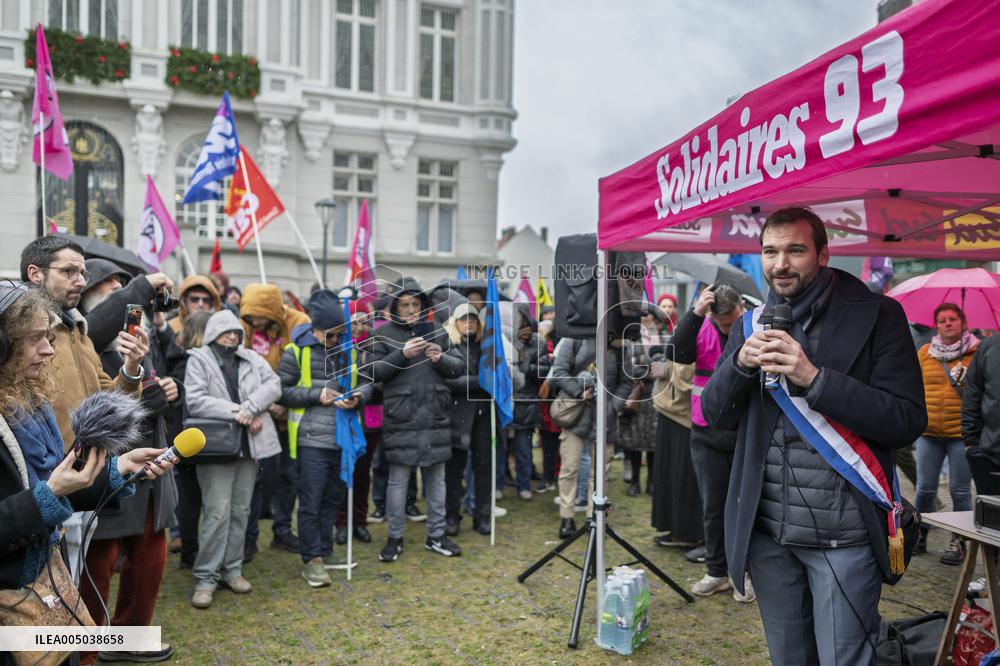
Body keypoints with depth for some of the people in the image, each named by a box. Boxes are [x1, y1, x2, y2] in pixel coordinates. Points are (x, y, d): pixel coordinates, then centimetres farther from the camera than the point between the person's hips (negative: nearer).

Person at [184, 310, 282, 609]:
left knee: (241, 511, 10)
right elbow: (194, 401, -12)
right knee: (218, 513, -7)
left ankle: (232, 569, 22)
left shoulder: (251, 358, 12)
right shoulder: (199, 359, -1)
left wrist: (249, 408, -16)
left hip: (248, 444, 5)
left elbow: (273, 384, -1)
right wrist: (235, 411, -15)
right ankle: (206, 577, 4)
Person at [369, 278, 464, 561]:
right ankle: (395, 537, 20)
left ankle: (436, 535, 25)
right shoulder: (384, 333, 2)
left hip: (435, 418, 3)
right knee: (398, 480, 5)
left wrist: (441, 359, -13)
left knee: (436, 478, 12)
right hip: (400, 419, -3)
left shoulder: (437, 331, 9)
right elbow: (374, 371, -5)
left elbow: (459, 368, 9)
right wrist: (402, 354, -17)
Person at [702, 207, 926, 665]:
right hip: (767, 532, 5)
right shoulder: (750, 326, 8)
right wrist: (740, 362, -14)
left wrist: (814, 377, -24)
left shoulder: (876, 315, -5)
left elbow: (908, 421, -13)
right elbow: (716, 416, 5)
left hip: (843, 535, -4)